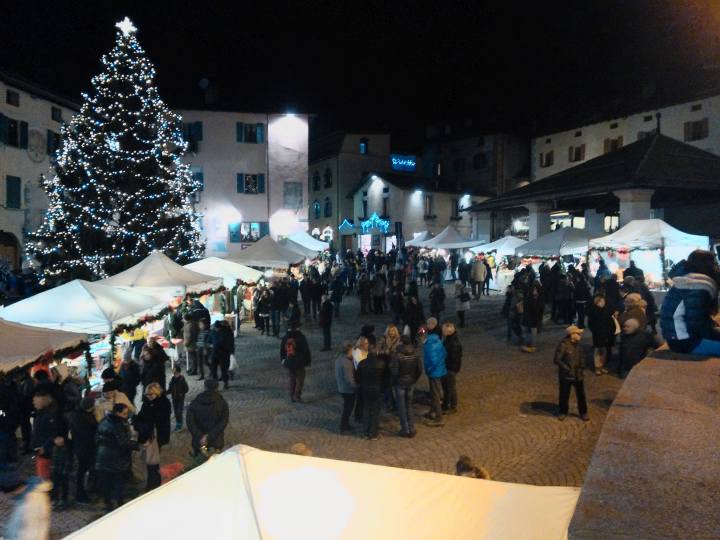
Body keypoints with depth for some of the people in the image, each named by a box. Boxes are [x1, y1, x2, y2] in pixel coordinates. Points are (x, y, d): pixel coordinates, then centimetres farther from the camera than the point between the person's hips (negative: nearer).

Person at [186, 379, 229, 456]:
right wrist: (209, 436, -18)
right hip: (216, 442, -2)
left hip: (198, 441, 2)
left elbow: (189, 421, -12)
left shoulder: (195, 402, -3)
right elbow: (223, 422, -17)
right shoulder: (222, 403, -8)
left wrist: (200, 437, -16)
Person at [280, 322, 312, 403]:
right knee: (300, 380, 9)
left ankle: (292, 396, 22)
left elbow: (282, 350, 9)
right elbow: (306, 350, -12)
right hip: (300, 363, -4)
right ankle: (297, 396, 9)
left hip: (289, 363, 4)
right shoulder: (301, 337, -15)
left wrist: (283, 359, 22)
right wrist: (307, 362, -2)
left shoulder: (285, 337, -2)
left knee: (291, 380, 16)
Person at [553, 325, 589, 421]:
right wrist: (567, 369, -20)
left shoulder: (577, 344, 1)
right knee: (564, 395, 11)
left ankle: (583, 413, 31)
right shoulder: (563, 345, -20)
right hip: (566, 376, -5)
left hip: (578, 375, 5)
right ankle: (563, 412, 29)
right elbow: (556, 360, -21)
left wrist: (582, 367, 2)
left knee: (581, 394, 14)